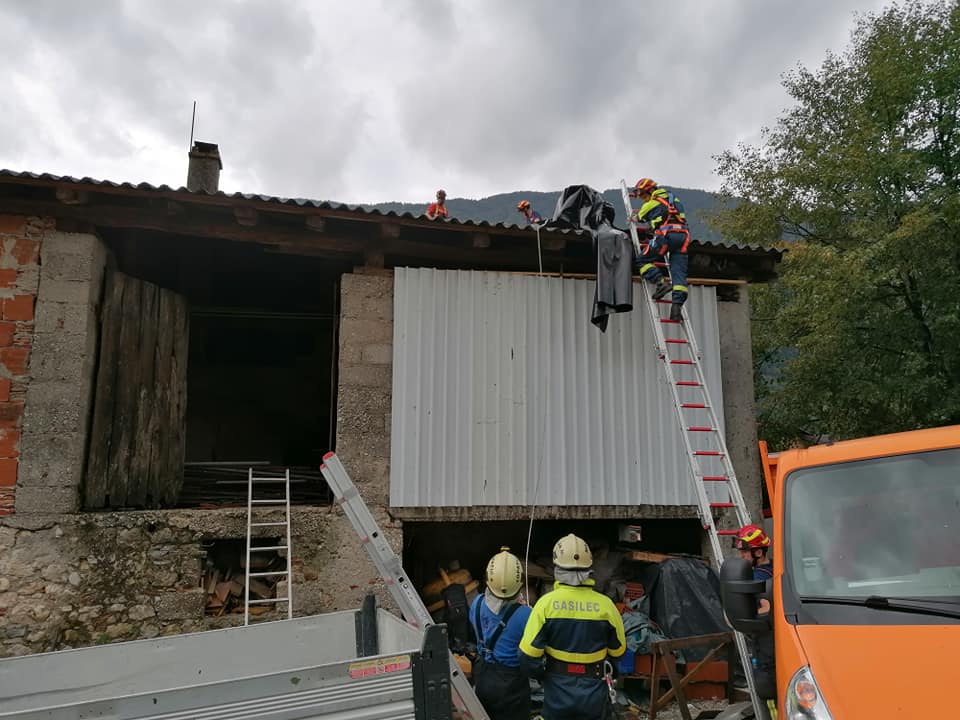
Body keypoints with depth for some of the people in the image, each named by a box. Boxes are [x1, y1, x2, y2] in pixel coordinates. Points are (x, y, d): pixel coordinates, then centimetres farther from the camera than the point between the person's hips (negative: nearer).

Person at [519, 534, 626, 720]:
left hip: (558, 692, 0)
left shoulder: (546, 602, -15)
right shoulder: (605, 605, -13)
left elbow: (528, 654, -14)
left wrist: (542, 675, 5)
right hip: (594, 693, 1)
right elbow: (618, 651, 1)